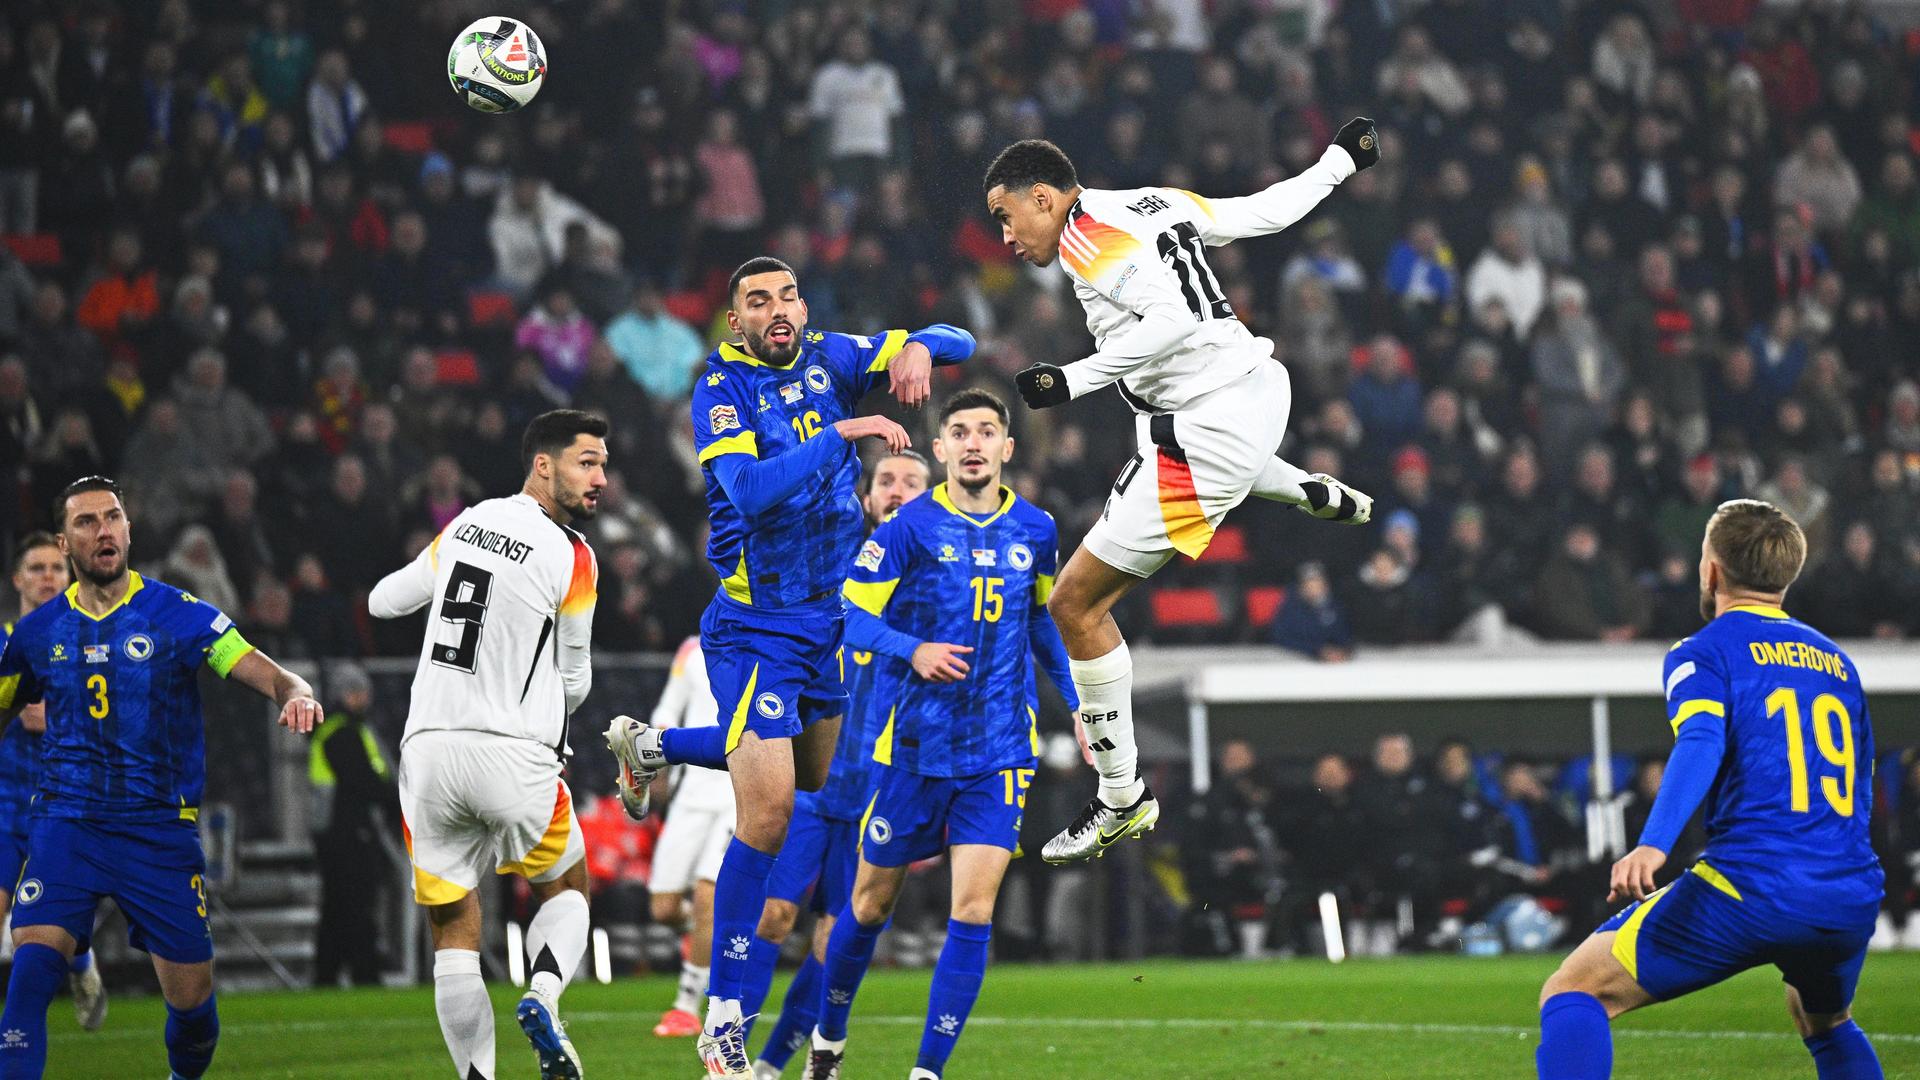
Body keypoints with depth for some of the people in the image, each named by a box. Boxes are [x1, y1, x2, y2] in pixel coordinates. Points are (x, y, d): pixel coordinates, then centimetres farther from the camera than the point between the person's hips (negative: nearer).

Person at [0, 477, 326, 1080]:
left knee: (191, 999, 3)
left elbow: (273, 678, -8)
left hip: (160, 827, -1)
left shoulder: (179, 616, -3)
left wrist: (297, 696, -31)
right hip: (65, 821, 1)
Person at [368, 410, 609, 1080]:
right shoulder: (570, 556, -6)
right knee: (566, 887, 20)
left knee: (453, 932, 9)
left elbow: (383, 602, 22)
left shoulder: (465, 524, 8)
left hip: (428, 752, 4)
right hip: (514, 757, -4)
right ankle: (543, 997, -7)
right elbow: (575, 683, 4)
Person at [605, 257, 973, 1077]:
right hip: (757, 626, -7)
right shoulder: (722, 389, -14)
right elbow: (749, 490, -30)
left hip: (831, 614, 7)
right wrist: (843, 432, -34)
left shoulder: (828, 359, 2)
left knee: (822, 777, 23)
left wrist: (920, 349, -17)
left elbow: (954, 341, 6)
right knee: (769, 810, -15)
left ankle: (652, 747, 43)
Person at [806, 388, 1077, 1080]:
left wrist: (1076, 703, 18)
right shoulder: (910, 527, -7)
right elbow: (849, 613, -8)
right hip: (914, 744, -2)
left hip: (1001, 752, 2)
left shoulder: (1035, 531, 5)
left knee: (972, 910, -11)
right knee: (871, 902, 9)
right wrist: (913, 650, -25)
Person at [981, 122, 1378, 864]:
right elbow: (1266, 212, 15)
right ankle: (1317, 496, 56)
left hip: (1211, 429, -10)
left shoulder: (1090, 236, -17)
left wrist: (1072, 381, -29)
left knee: (1078, 604, -5)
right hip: (1260, 382, 10)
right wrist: (1338, 161, 32)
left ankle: (1122, 798, 0)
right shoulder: (1150, 204, 7)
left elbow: (1173, 321, -30)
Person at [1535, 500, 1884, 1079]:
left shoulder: (1704, 652, 3)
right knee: (1824, 1021, 36)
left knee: (1572, 993, -1)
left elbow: (1701, 744, -17)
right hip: (1853, 900, 6)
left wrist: (1653, 844, -32)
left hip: (1751, 888, -6)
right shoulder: (1838, 662, 22)